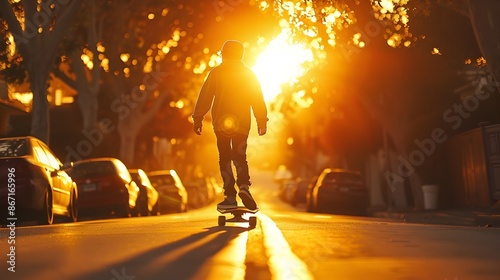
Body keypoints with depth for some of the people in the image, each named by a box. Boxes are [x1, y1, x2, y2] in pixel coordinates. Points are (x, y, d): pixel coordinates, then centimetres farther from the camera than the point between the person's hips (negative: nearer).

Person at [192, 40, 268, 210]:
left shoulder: (216, 72, 2)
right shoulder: (249, 74, 8)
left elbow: (205, 97, -2)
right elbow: (258, 100, 7)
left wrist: (198, 119, 2)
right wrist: (262, 121, 12)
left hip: (221, 122, -2)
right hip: (242, 123, 2)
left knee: (225, 158, 3)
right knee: (240, 156, 10)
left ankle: (230, 197, -1)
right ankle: (244, 186, -16)